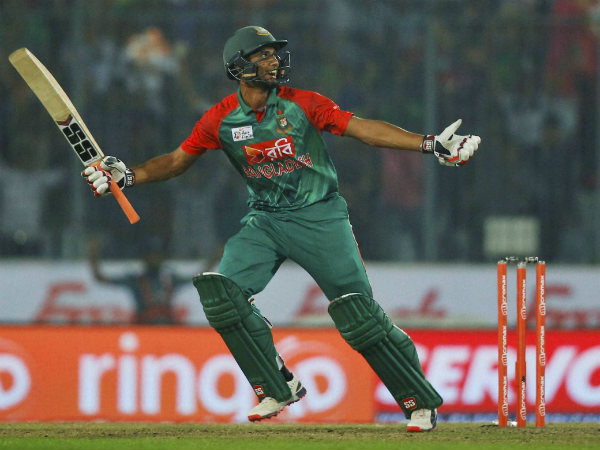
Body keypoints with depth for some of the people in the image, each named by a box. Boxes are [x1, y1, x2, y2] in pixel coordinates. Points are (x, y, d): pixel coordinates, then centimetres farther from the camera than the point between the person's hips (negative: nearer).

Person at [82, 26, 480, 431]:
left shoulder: (302, 104, -9)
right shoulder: (222, 119, -2)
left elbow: (362, 128, -12)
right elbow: (177, 160, 8)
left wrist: (431, 144, -20)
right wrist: (127, 176, -6)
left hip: (320, 216, -3)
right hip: (264, 221, 3)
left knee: (359, 314, -10)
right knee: (222, 291, -16)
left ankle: (420, 401, 3)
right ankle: (278, 388, -3)